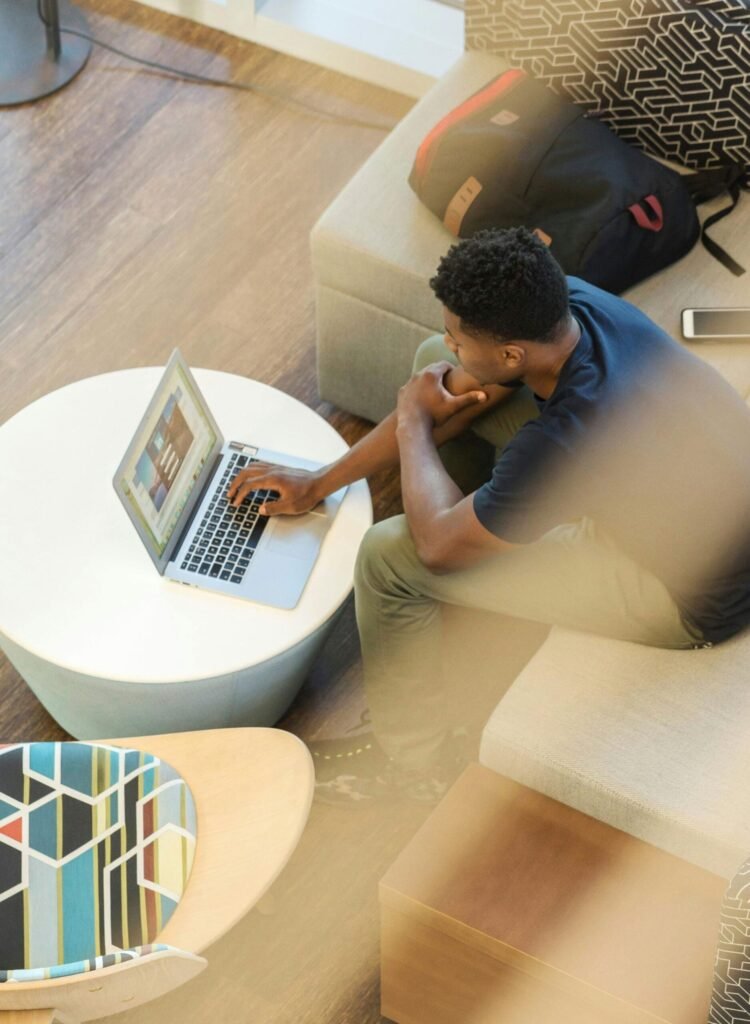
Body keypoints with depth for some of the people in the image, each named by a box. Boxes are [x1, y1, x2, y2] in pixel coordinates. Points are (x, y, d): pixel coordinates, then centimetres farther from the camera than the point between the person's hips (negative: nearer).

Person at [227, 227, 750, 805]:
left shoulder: (566, 441, -40)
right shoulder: (568, 302, -17)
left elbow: (439, 545, -22)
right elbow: (451, 394, 0)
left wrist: (413, 421, -7)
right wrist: (320, 484, 2)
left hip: (695, 598, -8)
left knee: (389, 556, -13)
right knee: (436, 364, 4)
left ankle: (414, 760, 13)